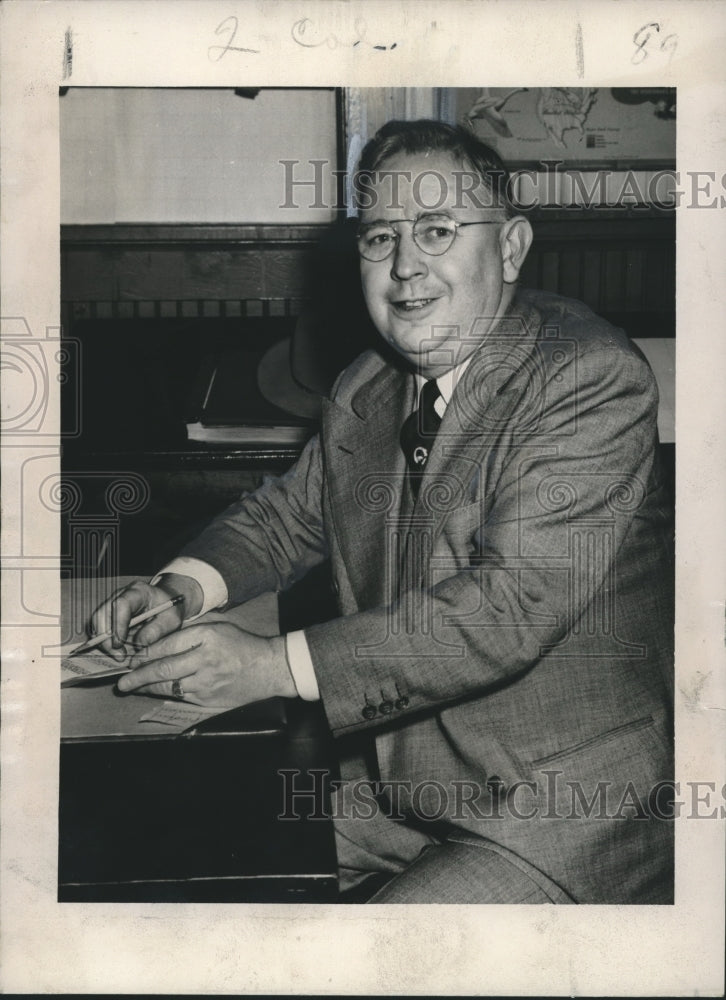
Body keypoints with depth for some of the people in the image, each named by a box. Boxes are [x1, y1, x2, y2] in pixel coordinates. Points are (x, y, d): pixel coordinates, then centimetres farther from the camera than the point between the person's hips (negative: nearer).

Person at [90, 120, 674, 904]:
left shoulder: (594, 378, -18)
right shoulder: (363, 390, 5)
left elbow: (514, 604, -28)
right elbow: (288, 513, 21)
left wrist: (276, 665, -30)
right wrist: (181, 588, -1)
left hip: (560, 808, -6)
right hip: (390, 776, 7)